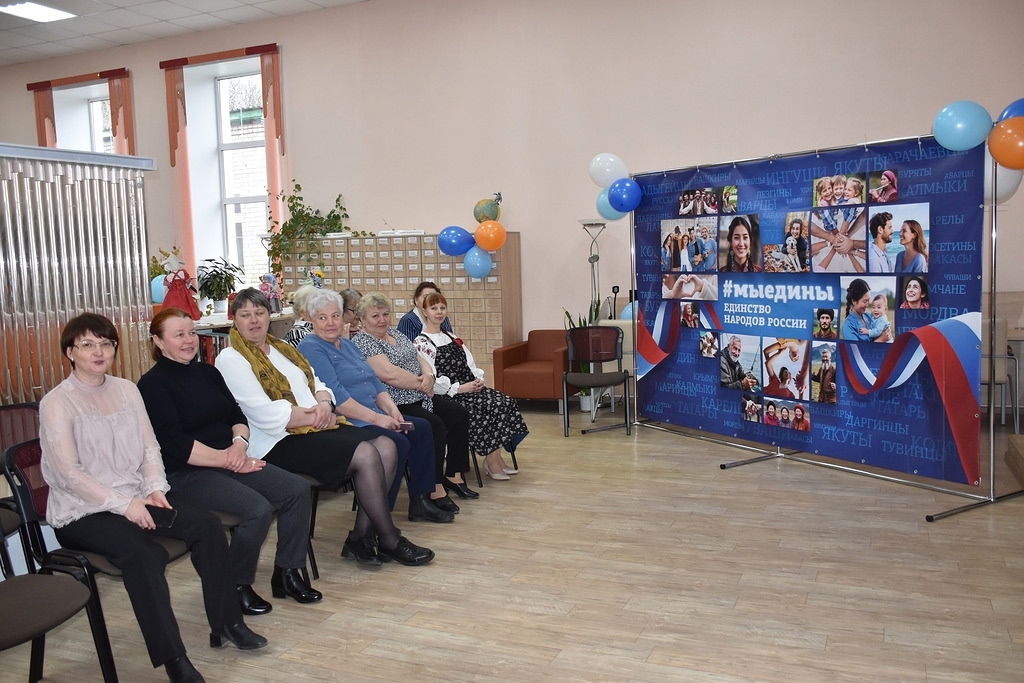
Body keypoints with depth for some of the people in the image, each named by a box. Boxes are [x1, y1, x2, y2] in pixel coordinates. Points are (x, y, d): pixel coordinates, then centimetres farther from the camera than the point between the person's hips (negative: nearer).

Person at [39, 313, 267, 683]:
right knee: (143, 552, -33)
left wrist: (154, 489, -10)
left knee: (207, 524, -15)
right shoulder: (57, 403, -7)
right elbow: (68, 472, -15)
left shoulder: (126, 389, 10)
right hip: (82, 511, -6)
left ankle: (226, 623, -3)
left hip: (135, 496, 6)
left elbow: (150, 447, 8)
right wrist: (123, 504, -22)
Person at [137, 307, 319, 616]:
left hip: (228, 462, 8)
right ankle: (237, 587, -4)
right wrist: (228, 459, -17)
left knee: (297, 489, -10)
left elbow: (236, 415, 12)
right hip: (186, 474, -7)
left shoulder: (207, 372, 15)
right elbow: (176, 445, -16)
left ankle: (287, 573, 3)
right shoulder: (153, 385, -7)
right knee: (258, 509, -28)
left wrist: (239, 442, -10)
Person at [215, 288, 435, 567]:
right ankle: (389, 541, -7)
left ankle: (361, 536, -4)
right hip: (278, 444, -8)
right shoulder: (230, 359, -6)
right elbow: (267, 416, -16)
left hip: (314, 429, 8)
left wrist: (324, 404, -7)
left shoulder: (282, 348, 17)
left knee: (386, 447, -11)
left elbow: (317, 385, 16)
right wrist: (316, 416, -13)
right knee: (365, 454, -23)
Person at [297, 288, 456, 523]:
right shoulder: (311, 349, -10)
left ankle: (421, 500, 4)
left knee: (421, 428, 1)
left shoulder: (347, 344, 18)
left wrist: (391, 408, -2)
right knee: (397, 442, -26)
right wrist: (376, 418, -22)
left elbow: (374, 381, 17)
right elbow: (335, 397, -21)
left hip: (373, 417, 9)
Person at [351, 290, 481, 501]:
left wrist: (428, 376, -8)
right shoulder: (363, 344, -11)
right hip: (396, 406, -10)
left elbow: (421, 359, 15)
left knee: (459, 413, 3)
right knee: (435, 425, -28)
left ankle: (453, 476, 10)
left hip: (419, 400, 10)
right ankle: (435, 490, -21)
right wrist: (421, 384, -13)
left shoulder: (395, 333, 17)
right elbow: (389, 374, -22)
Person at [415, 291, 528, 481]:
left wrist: (478, 380, -4)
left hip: (469, 388, 8)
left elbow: (471, 365, 18)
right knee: (490, 409, -25)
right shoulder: (421, 343, -6)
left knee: (506, 402, -14)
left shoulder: (452, 339, 19)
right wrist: (460, 388, -18)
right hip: (447, 398, -8)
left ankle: (496, 457, -8)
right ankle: (492, 463, -11)